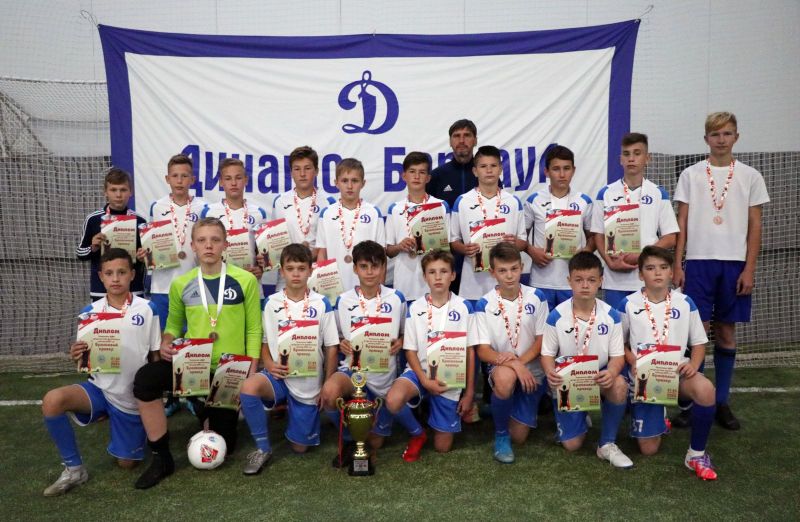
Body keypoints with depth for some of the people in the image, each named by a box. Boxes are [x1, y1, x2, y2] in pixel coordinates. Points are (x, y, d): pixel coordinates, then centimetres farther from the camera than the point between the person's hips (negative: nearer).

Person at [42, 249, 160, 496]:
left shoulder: (147, 309, -8)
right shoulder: (90, 312, -2)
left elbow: (155, 355, -2)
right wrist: (78, 356, -19)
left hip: (133, 398, -1)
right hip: (100, 389, 2)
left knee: (126, 463, 6)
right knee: (52, 400, -28)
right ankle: (74, 469, -9)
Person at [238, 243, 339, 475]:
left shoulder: (321, 304, -4)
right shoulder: (272, 303, 0)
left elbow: (331, 348, -1)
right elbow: (265, 343, 7)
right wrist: (269, 365, -14)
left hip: (309, 383, -1)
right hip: (279, 376, 1)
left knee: (299, 447, 3)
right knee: (248, 387, -33)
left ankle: (292, 410, 37)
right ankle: (263, 448, -11)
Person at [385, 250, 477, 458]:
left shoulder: (464, 307, -4)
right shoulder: (415, 308, -4)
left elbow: (469, 351, 0)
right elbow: (410, 351, -2)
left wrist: (469, 392, -1)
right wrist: (425, 380, -18)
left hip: (450, 380, 1)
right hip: (421, 371, 0)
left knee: (442, 447, 4)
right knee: (393, 401, -34)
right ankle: (417, 433, 0)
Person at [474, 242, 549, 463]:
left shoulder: (536, 297, -6)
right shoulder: (484, 304, -11)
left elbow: (542, 340, -3)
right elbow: (483, 350, -11)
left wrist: (520, 361, -20)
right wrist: (512, 364, -27)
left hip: (531, 367, 2)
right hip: (501, 366, -1)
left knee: (519, 436, 0)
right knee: (505, 378, -40)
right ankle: (500, 434, -12)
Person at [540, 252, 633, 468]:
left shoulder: (610, 315, -9)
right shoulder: (557, 316, -12)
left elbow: (617, 355, -7)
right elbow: (547, 354, -5)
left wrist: (612, 372, -31)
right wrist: (550, 373, -29)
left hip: (599, 377, 1)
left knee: (619, 386, -36)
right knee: (572, 445, -6)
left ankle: (607, 444, -11)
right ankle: (581, 418, 33)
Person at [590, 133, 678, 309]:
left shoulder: (659, 193, 5)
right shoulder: (606, 194, 5)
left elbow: (670, 238, 3)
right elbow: (598, 235, 6)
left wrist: (641, 255, -11)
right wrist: (611, 262, -10)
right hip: (615, 280, 0)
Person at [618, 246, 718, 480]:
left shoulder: (685, 303, 0)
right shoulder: (629, 304, -4)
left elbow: (699, 343, 6)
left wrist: (693, 364, -14)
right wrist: (632, 361, -15)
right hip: (643, 376, 0)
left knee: (705, 389, -37)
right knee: (648, 449, 0)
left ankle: (697, 453, -13)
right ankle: (658, 419, 39)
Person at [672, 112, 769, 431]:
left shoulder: (750, 176, 6)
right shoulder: (691, 175, 6)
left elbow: (755, 227, 5)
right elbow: (682, 223, 4)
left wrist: (749, 269, -4)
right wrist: (677, 265, -3)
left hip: (735, 263, 1)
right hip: (698, 261, -1)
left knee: (726, 332, 7)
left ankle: (722, 402, 17)